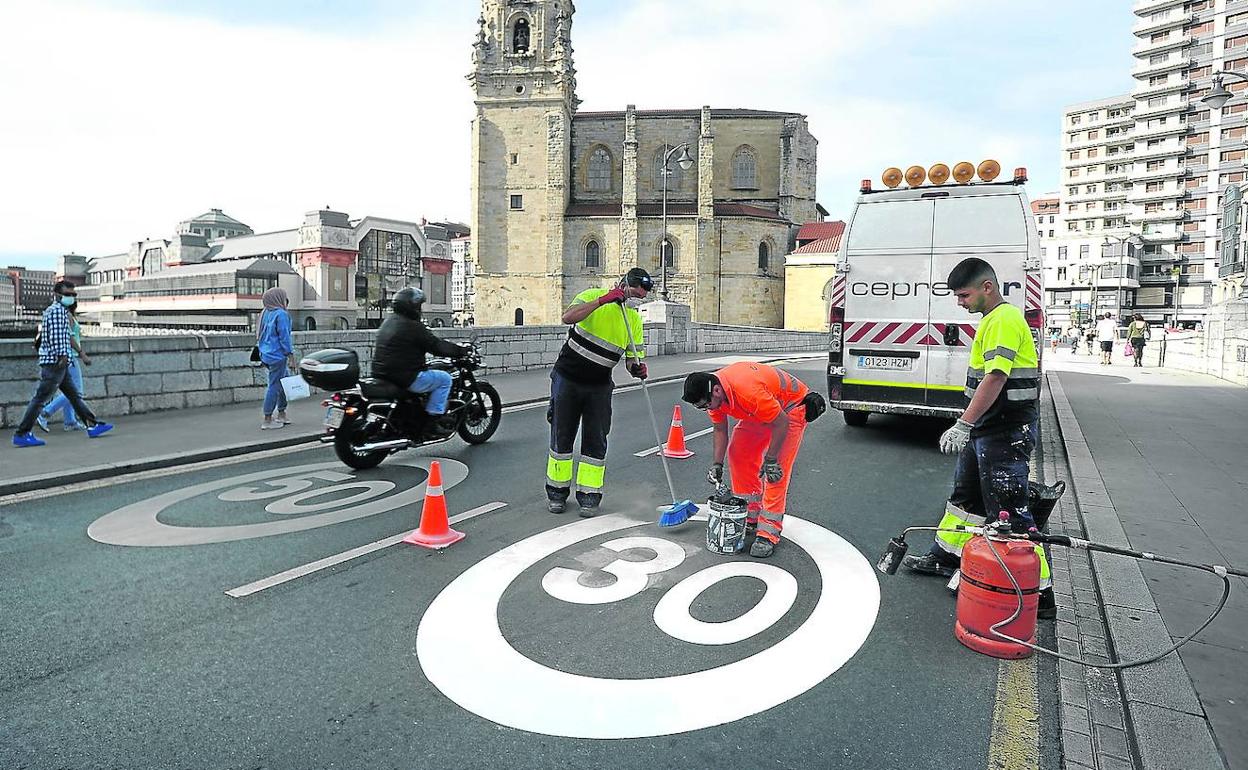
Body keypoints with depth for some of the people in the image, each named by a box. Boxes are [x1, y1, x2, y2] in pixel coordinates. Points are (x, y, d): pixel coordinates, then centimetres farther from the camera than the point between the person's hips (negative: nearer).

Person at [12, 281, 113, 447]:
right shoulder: (57, 309, -10)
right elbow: (57, 335, -20)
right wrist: (62, 355, -23)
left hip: (59, 364, 11)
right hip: (55, 361, -11)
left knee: (74, 395, 10)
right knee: (40, 398, -7)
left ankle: (92, 425, 13)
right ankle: (21, 434, -3)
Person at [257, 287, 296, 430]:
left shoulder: (266, 313, 12)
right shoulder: (281, 314, -14)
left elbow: (261, 335, 18)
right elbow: (284, 337, -17)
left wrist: (263, 358, 23)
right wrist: (291, 356, -13)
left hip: (267, 354, 9)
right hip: (277, 355, -9)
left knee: (284, 382, 17)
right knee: (274, 386, -4)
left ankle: (281, 415, 23)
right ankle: (267, 421, 0)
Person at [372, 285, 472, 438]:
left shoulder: (388, 322, 15)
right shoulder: (413, 326, -14)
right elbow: (437, 346, -13)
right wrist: (461, 350, 0)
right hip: (405, 378, -10)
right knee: (445, 379, 0)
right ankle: (432, 423, -5)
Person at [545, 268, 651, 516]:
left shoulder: (634, 319, 2)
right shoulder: (593, 296, -9)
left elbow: (634, 357, 3)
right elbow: (568, 317, -27)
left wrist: (637, 367, -21)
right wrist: (603, 300, -31)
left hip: (599, 386, 3)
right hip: (567, 378, -2)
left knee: (596, 440, 1)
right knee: (562, 436, 6)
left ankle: (589, 496, 12)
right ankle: (557, 492, 19)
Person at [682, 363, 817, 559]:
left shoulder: (748, 391, -41)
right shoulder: (712, 394, -15)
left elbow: (781, 423, -30)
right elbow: (720, 430, 0)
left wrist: (770, 459, -21)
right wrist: (718, 464, -7)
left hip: (791, 406, -8)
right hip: (762, 411, 8)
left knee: (777, 469, -16)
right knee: (737, 453, 5)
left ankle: (769, 533, -13)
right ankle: (750, 515, 16)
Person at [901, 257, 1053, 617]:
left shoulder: (1003, 320, -18)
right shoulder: (996, 318, 14)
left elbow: (995, 378, -29)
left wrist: (963, 425, -32)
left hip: (1005, 435, -11)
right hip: (986, 429, 11)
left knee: (1009, 514, -5)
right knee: (965, 494, 21)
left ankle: (1039, 593, 3)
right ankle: (946, 557, 37)